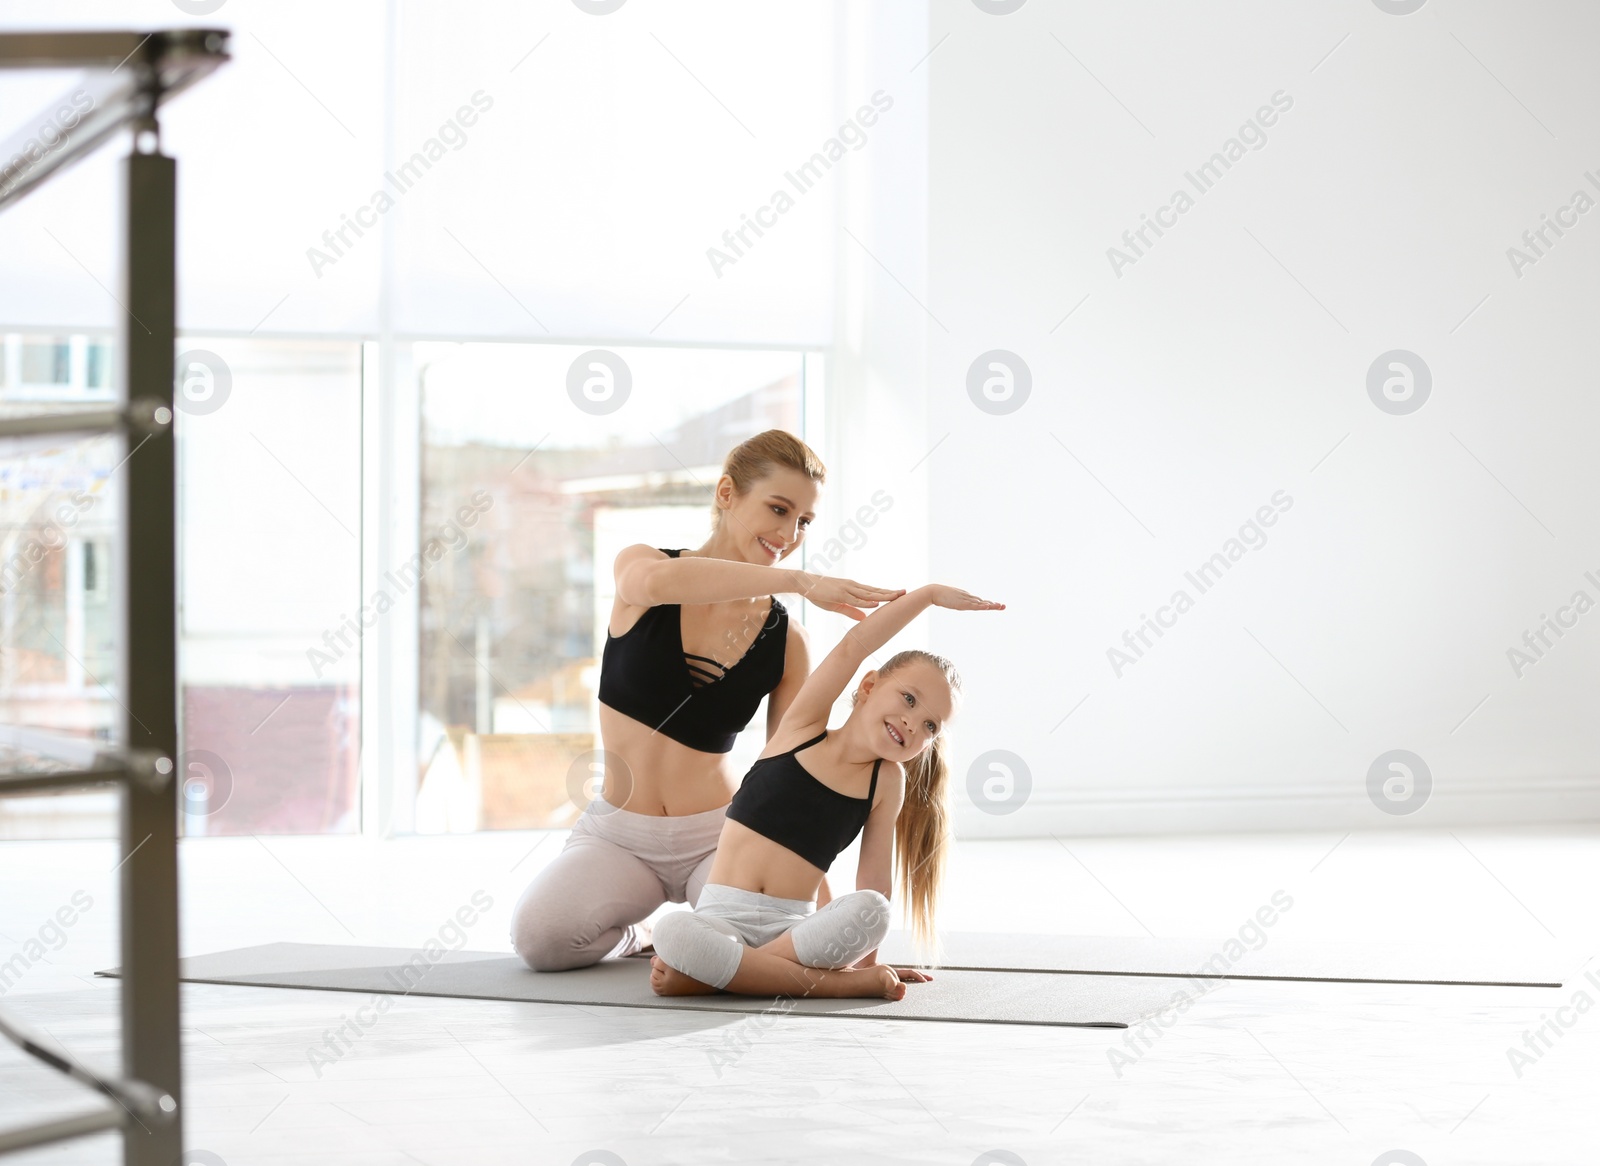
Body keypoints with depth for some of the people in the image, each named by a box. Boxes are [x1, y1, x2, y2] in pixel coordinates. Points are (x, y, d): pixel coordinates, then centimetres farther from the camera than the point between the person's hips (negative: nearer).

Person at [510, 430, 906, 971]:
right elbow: (657, 581, -32)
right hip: (616, 837, 0)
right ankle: (630, 936, 9)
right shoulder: (637, 564, -5)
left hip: (719, 835, 1)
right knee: (540, 936, -29)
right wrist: (799, 580, -42)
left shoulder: (786, 642, -1)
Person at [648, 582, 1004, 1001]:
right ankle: (836, 983, -28)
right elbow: (854, 647, -8)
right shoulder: (804, 731, 2)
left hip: (794, 928, 2)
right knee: (671, 930, -36)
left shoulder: (887, 782, 6)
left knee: (870, 912, -31)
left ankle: (708, 974, -25)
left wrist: (866, 959, 0)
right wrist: (930, 593, -8)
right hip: (722, 918, -1)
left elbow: (873, 884, 5)